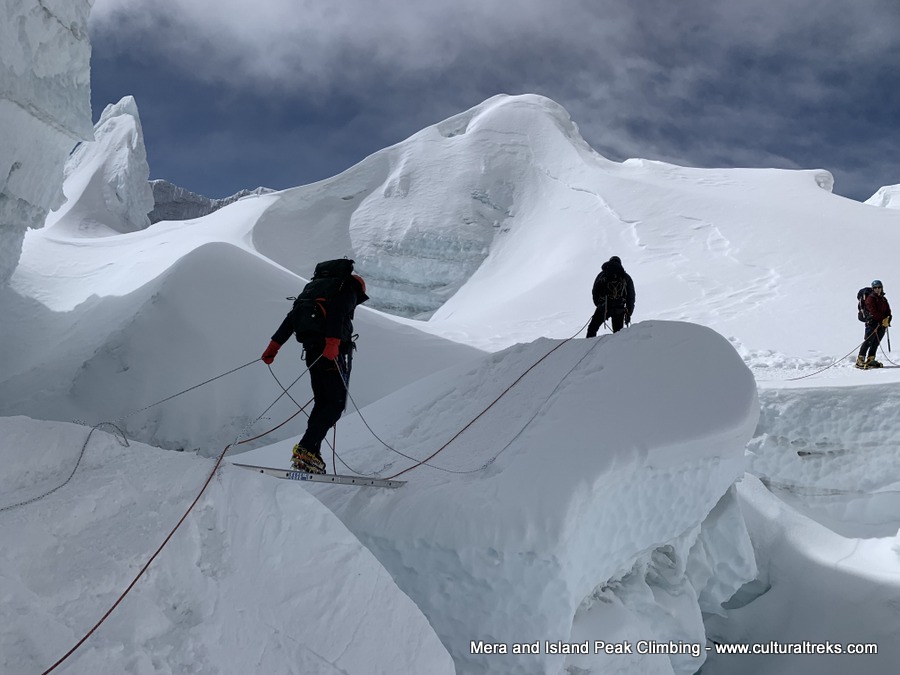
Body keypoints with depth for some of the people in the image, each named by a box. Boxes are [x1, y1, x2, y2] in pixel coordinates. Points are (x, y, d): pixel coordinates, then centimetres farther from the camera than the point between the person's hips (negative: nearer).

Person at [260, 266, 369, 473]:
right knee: (336, 404, -8)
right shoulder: (348, 292, 4)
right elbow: (336, 313, -18)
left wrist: (275, 345, 19)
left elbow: (292, 317, 21)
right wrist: (333, 342, -30)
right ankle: (305, 450, -20)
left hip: (312, 352, 8)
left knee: (322, 403, 12)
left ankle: (311, 452, 3)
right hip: (333, 354, -8)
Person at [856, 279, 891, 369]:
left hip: (882, 324, 7)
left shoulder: (884, 299, 19)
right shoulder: (870, 298, -3)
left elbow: (888, 312, 13)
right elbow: (873, 311, -14)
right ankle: (860, 361, -13)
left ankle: (870, 360, 10)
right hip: (872, 323, -7)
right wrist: (883, 319, -16)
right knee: (868, 342, -12)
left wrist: (887, 320, -6)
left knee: (876, 343, 5)